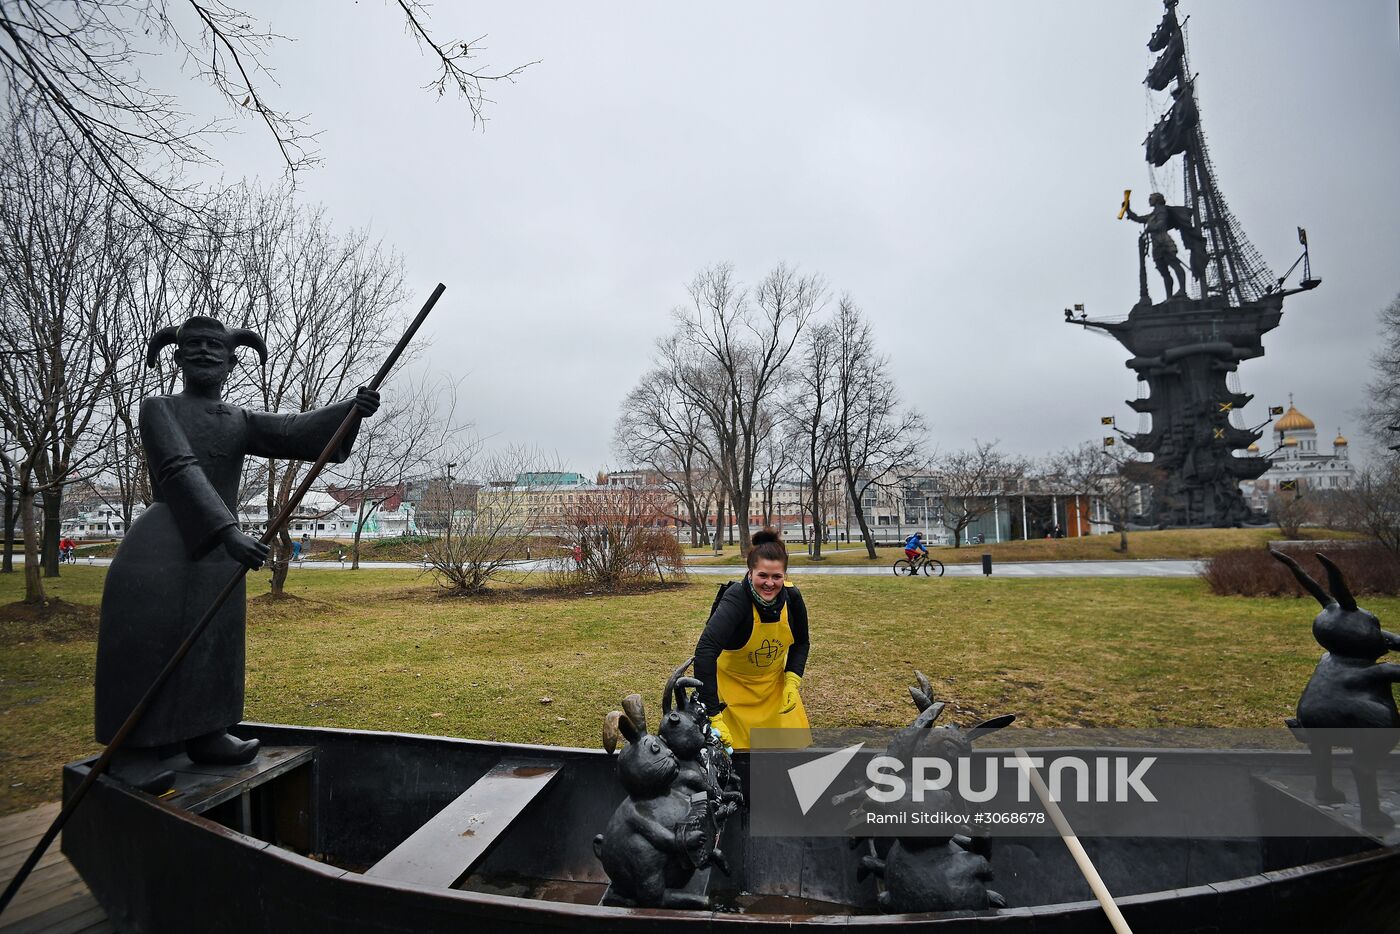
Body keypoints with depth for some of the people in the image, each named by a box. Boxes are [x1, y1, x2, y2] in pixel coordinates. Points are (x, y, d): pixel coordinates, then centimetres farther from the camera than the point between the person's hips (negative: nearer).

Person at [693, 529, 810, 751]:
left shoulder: (792, 597, -17)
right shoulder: (736, 598, -32)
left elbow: (801, 643, 3)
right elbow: (705, 651, -44)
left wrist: (793, 682, -12)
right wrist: (713, 715, -48)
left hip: (774, 682, 5)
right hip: (732, 683, -4)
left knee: (793, 741, 6)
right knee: (732, 748, -2)